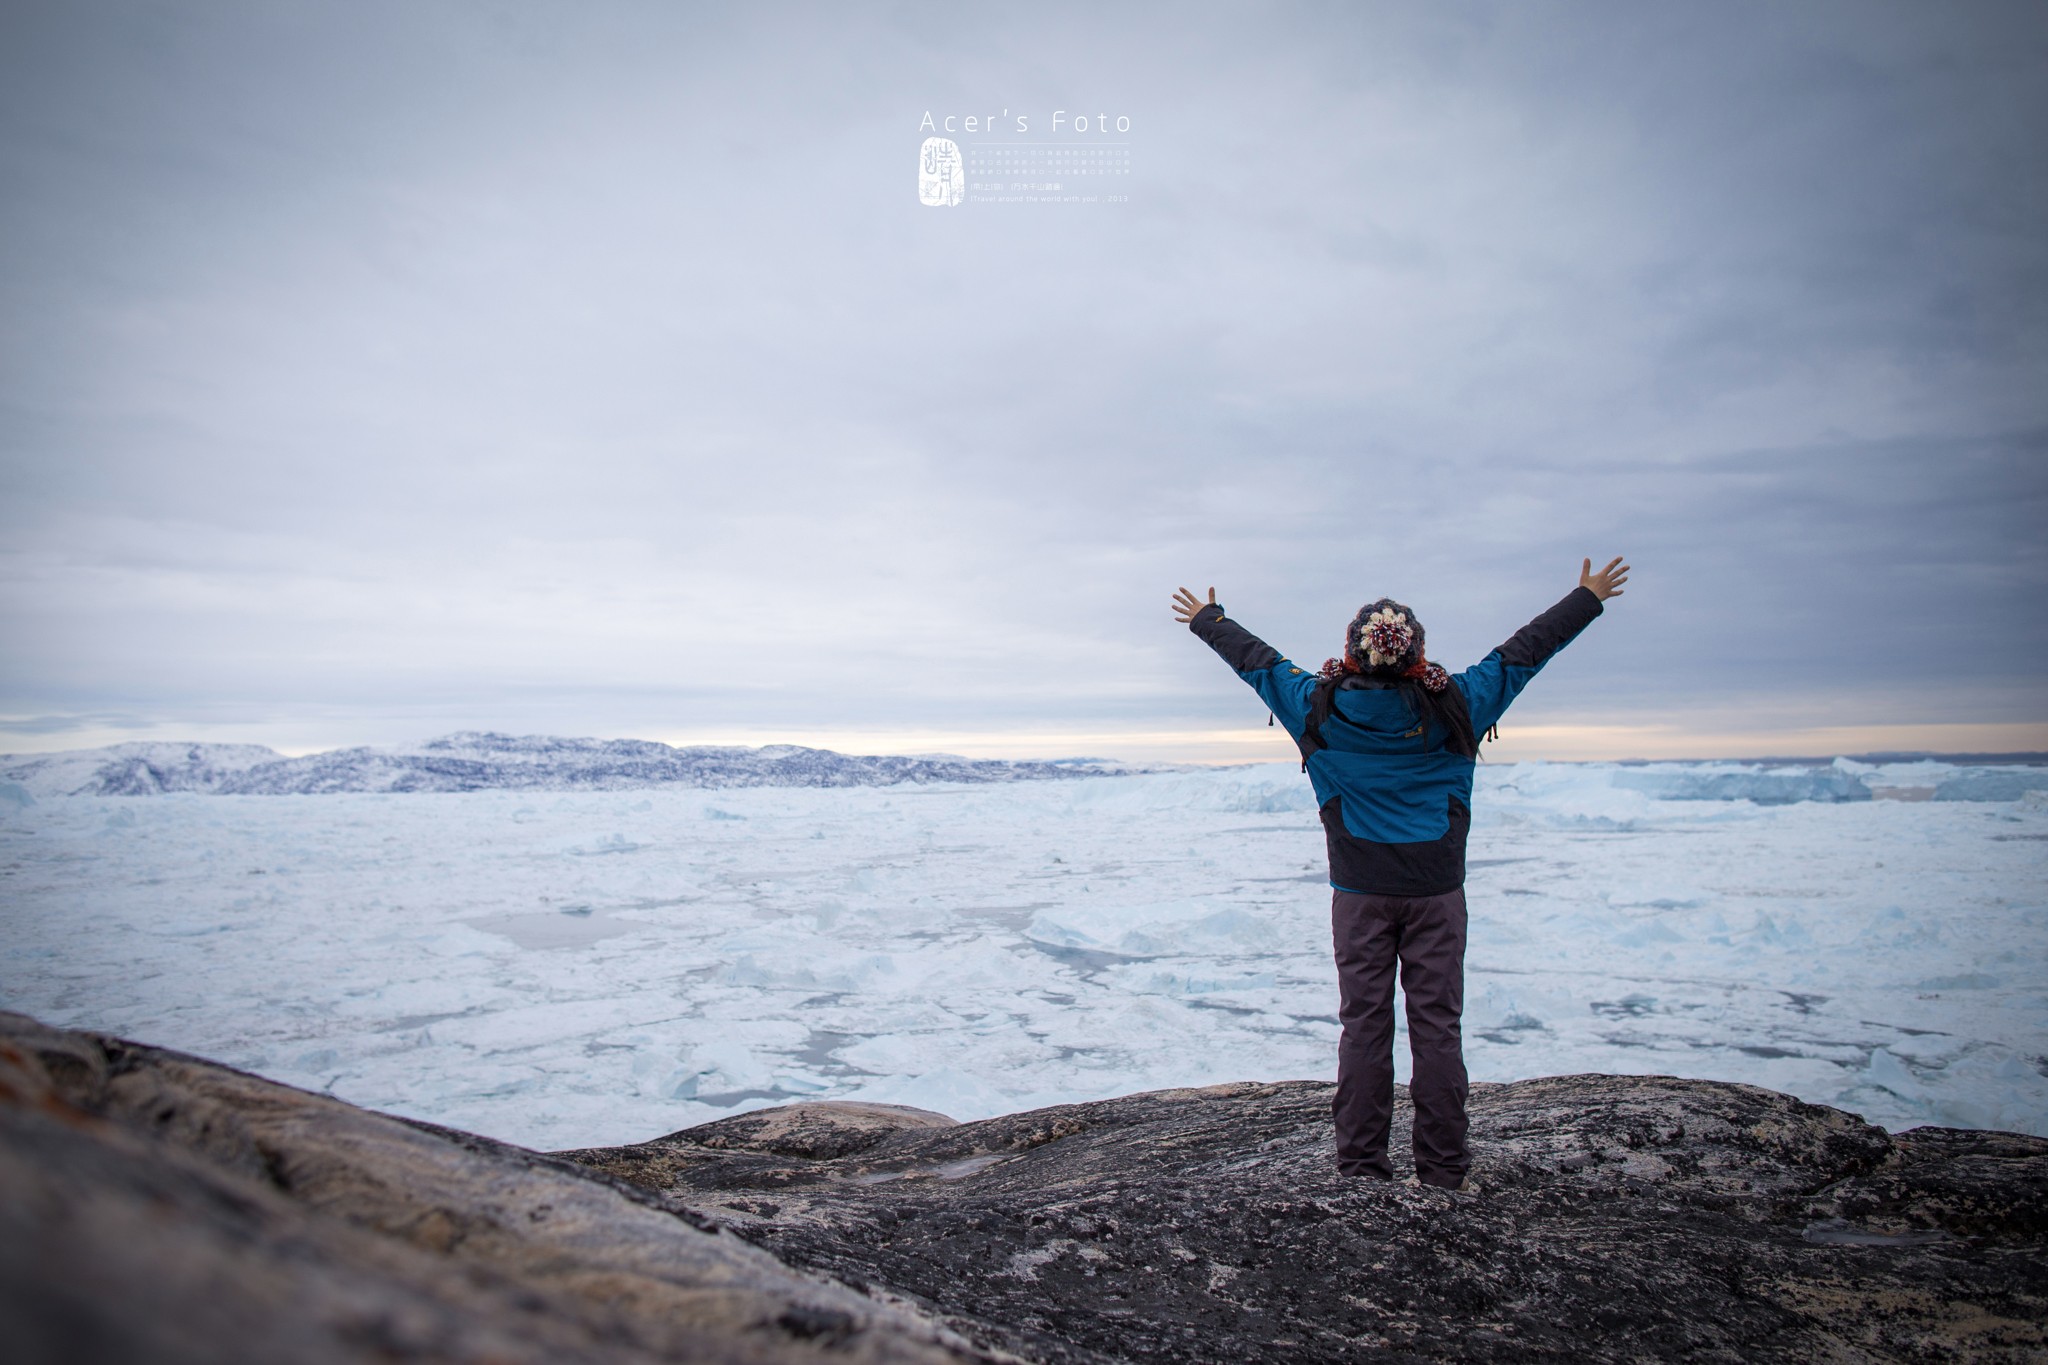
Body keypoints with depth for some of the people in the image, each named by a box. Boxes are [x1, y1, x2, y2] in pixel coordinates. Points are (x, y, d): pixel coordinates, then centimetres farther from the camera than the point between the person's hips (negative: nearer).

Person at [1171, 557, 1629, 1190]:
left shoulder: (1320, 707, -7)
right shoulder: (1453, 706, -7)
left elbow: (1255, 659, 8)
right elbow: (1524, 650, 5)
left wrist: (1206, 618, 25)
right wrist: (1589, 597, 19)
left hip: (1360, 893, 1)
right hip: (1436, 892, 0)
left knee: (1364, 1024, 6)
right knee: (1436, 1025, 5)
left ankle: (1360, 1165, 12)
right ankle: (1445, 1170, 12)